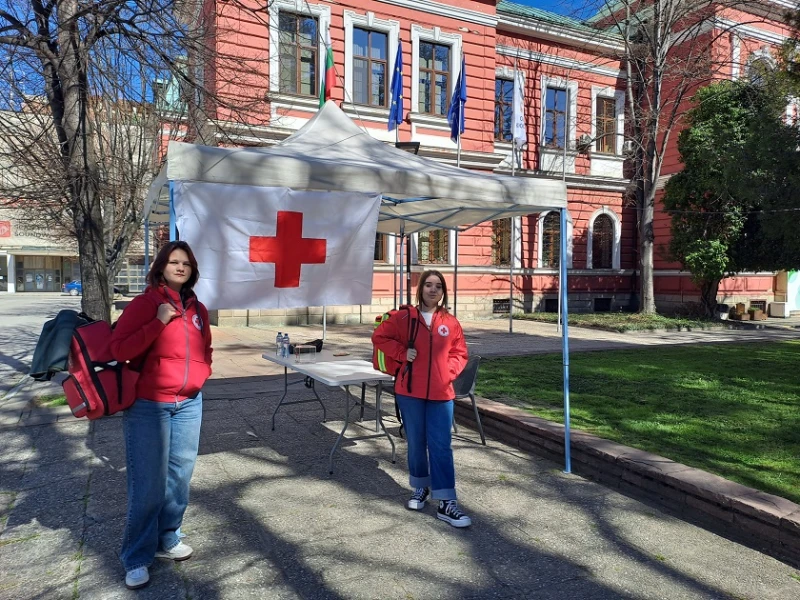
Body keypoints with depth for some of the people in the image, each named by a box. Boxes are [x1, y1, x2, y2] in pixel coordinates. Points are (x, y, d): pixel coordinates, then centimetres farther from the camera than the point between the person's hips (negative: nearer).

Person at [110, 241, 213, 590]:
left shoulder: (197, 309, 9)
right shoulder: (145, 303, -8)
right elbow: (119, 349, -16)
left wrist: (202, 372, 7)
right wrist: (159, 322, -22)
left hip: (189, 404, 6)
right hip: (148, 405, -5)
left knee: (179, 476, 12)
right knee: (148, 482, 0)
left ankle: (167, 540, 31)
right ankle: (136, 558, 16)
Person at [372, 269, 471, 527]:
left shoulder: (450, 322, 2)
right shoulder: (404, 317, -3)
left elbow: (460, 353, 10)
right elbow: (379, 336, 2)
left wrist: (449, 372, -7)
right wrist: (402, 353, -9)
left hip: (441, 393, 1)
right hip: (410, 392, 0)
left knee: (441, 446, -1)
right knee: (416, 443, 13)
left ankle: (446, 502, 3)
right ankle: (421, 487, 34)